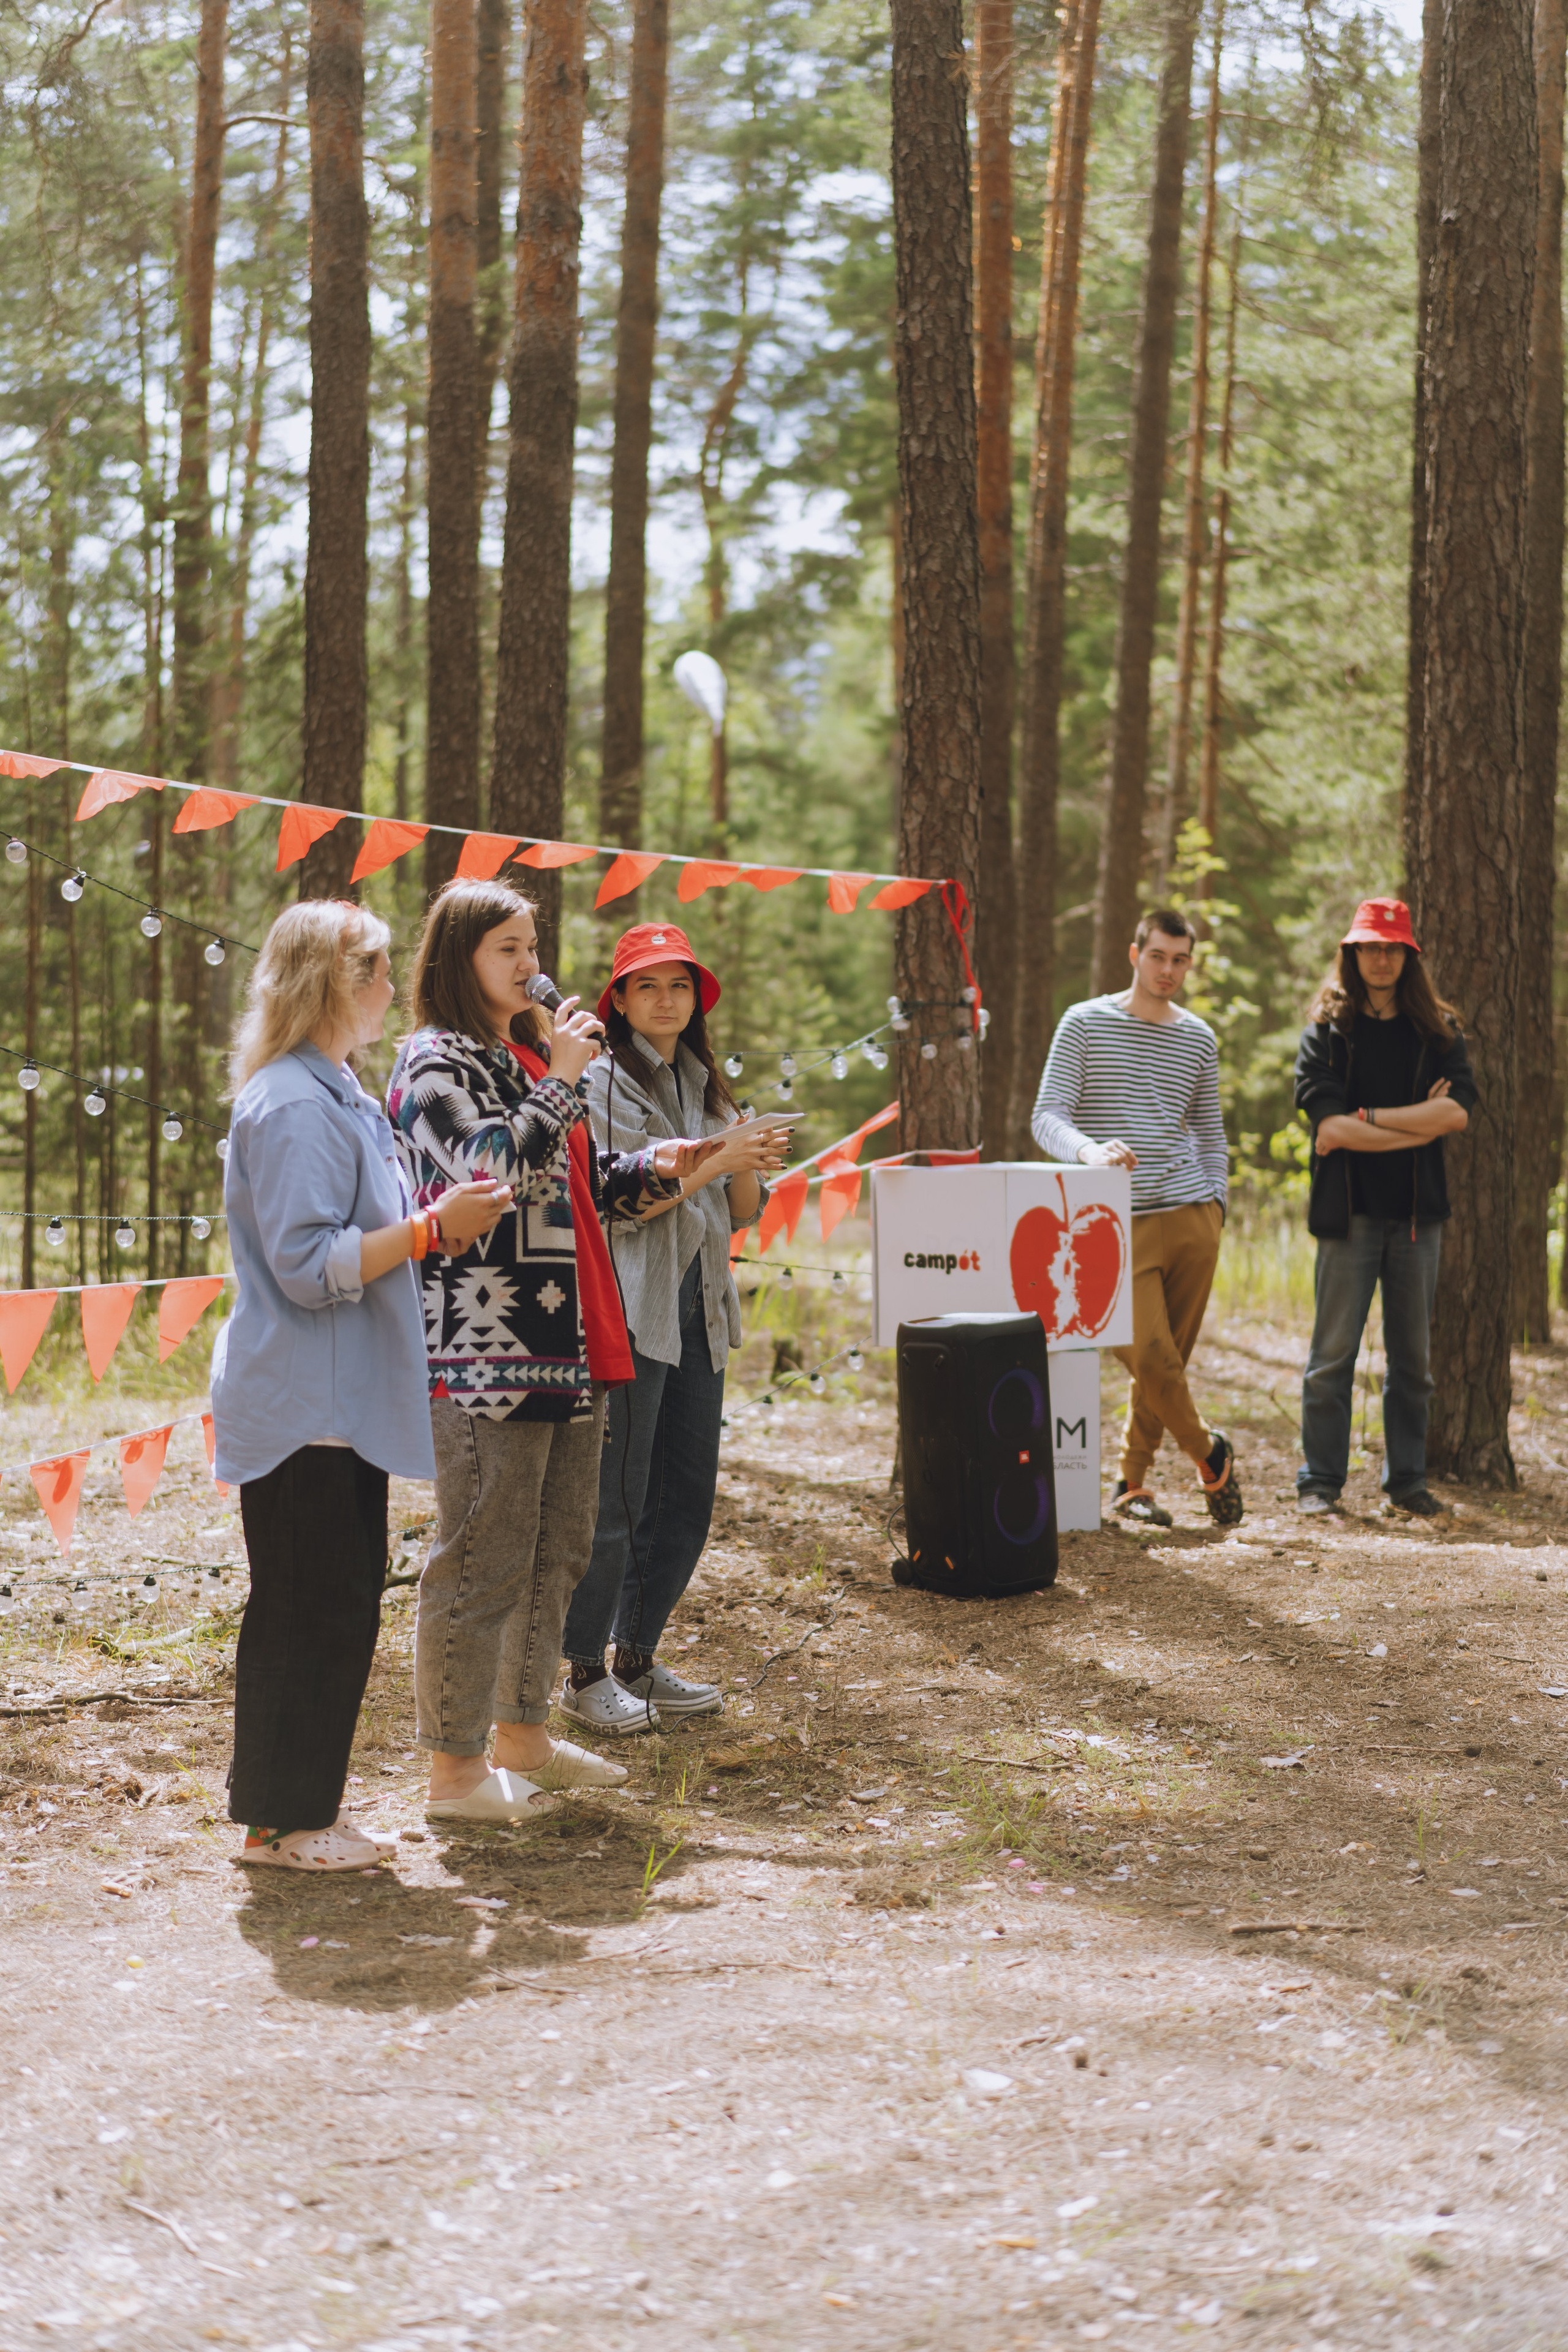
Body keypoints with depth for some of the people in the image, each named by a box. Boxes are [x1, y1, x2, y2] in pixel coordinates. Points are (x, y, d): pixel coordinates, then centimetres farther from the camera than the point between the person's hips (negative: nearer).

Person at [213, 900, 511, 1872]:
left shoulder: (338, 1094, 17)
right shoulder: (294, 1105, -17)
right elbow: (309, 1265, -22)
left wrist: (434, 1214, 17)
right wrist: (433, 1227, -20)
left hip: (344, 1404, 10)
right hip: (302, 1411, -10)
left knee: (341, 1607, 13)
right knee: (309, 1611, -4)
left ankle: (302, 1808, 21)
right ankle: (283, 1819, 6)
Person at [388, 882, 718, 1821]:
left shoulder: (534, 1055, 21)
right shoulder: (437, 1064, -8)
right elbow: (498, 1172, -22)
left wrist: (652, 1170, 11)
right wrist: (563, 1083, -17)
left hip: (567, 1345, 10)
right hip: (487, 1351, -10)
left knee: (560, 1547, 16)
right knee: (485, 1559, -6)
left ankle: (523, 1735, 28)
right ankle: (457, 1769, 2)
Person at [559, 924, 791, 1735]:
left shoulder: (705, 1084, 17)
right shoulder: (604, 1083, -5)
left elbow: (742, 1213, 16)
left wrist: (755, 1165, -5)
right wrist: (716, 1161, -17)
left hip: (700, 1310, 7)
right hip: (630, 1311, -7)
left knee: (687, 1501, 10)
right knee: (616, 1503, -5)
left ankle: (638, 1659, 21)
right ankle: (584, 1673, 5)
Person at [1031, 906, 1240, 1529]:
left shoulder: (1198, 1039, 13)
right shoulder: (1084, 1024, 1)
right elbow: (1047, 1119, -5)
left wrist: (1215, 1201, 9)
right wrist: (1089, 1151, -25)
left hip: (1191, 1218, 4)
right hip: (1121, 1222, -4)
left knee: (1172, 1356, 4)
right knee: (1149, 1355, -13)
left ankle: (1132, 1483, 18)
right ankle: (1209, 1452, 12)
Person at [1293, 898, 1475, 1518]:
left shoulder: (1437, 1030, 9)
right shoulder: (1327, 1030, 2)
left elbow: (1459, 1112, -7)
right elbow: (1329, 1126, -11)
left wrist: (1368, 1118, -12)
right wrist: (1420, 1122, -9)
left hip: (1417, 1212, 3)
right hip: (1349, 1211, -2)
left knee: (1413, 1357, 7)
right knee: (1333, 1355, -1)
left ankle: (1406, 1480, 16)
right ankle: (1320, 1481, 7)